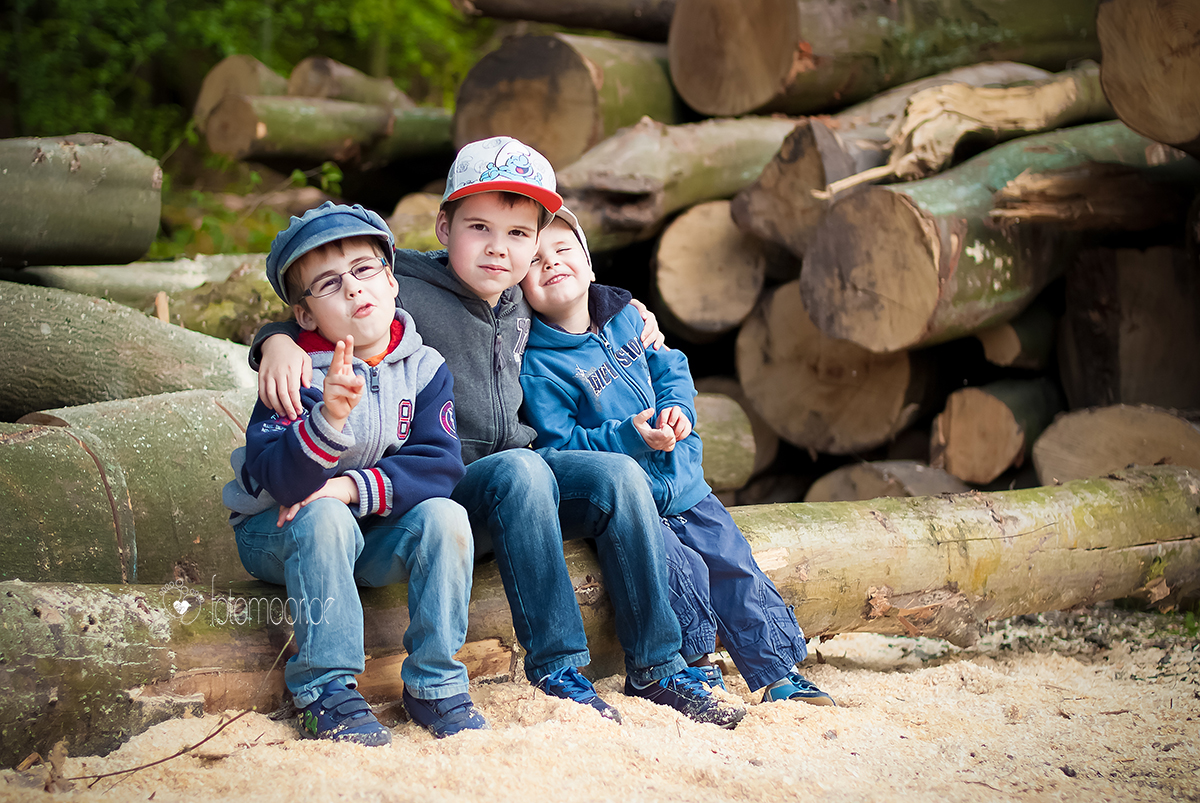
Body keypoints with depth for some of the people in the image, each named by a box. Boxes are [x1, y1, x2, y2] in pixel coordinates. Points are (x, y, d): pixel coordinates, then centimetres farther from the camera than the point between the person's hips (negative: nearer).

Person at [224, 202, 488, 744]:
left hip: (373, 535, 3)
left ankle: (434, 684, -13)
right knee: (323, 518, -35)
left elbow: (438, 466, -16)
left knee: (444, 517, -23)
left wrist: (351, 487, -28)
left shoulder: (424, 369, -5)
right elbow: (282, 479, -32)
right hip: (277, 532, -3)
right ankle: (326, 690, -26)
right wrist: (331, 417, -50)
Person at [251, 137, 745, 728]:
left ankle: (656, 667, -13)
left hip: (519, 471, 7)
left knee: (619, 474, -17)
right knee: (520, 469, -35)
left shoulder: (518, 310, 13)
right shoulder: (403, 294, -9)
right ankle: (556, 666, -30)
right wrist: (279, 342, -34)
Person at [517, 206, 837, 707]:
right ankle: (696, 670, -3)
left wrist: (677, 408, -6)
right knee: (682, 571, -23)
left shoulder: (625, 318, 7)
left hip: (682, 484, 6)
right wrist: (631, 438, -27)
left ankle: (780, 673, 14)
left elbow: (671, 369, 16)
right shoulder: (537, 364, -14)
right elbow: (558, 448, -18)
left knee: (736, 568, 3)